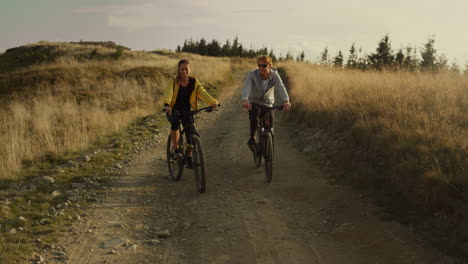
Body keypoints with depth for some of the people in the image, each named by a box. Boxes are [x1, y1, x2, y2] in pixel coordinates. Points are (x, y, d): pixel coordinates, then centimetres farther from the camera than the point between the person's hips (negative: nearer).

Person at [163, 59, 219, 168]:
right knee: (175, 120, -34)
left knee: (190, 131, -9)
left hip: (187, 111, 2)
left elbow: (202, 92, -19)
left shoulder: (194, 82, -4)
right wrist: (167, 105, -49)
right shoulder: (173, 81, -10)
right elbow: (168, 93, -28)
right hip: (173, 110, -2)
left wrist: (213, 102, -39)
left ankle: (189, 157, 12)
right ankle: (176, 149, -24)